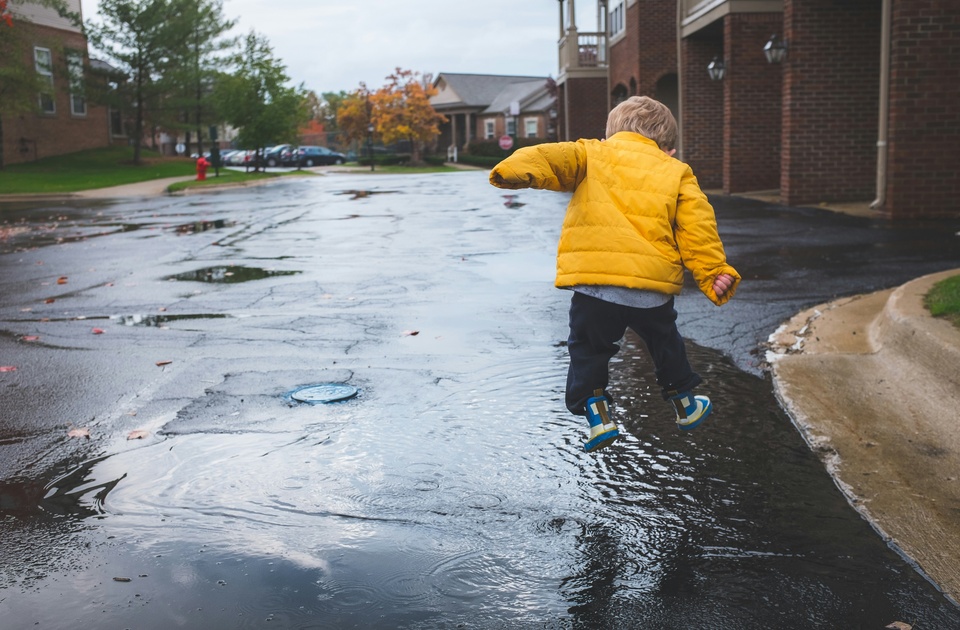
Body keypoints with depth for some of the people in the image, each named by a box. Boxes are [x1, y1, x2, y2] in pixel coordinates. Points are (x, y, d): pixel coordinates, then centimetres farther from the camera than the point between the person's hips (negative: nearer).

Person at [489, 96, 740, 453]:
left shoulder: (591, 153, 15)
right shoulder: (676, 172, 17)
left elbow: (554, 158, -7)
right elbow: (697, 229, 8)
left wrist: (518, 170, -23)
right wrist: (715, 273, 9)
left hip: (592, 283, -2)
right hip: (653, 285, 2)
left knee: (588, 350, 17)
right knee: (665, 343, 27)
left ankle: (597, 415, 7)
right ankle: (684, 405, 41)